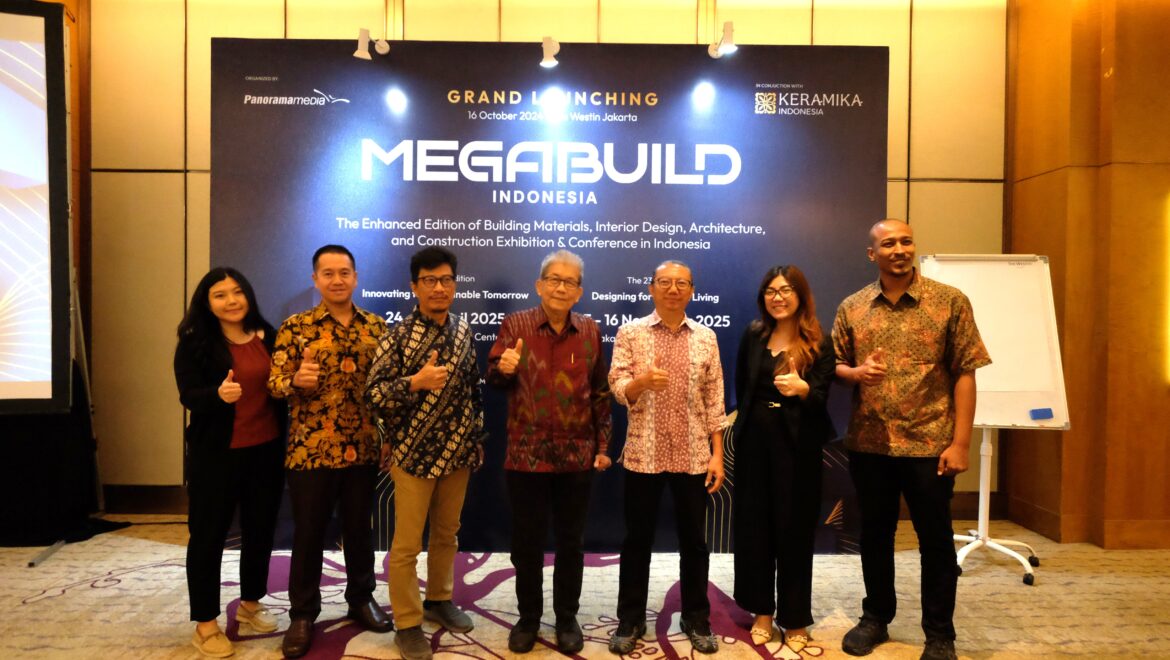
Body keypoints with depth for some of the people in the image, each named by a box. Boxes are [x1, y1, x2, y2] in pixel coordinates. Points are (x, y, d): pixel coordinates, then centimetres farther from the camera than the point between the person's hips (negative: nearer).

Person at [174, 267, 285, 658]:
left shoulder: (267, 336, 3)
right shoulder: (194, 342, -6)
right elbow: (188, 395, -14)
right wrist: (218, 394, -35)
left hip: (266, 449, 4)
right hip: (215, 453, -4)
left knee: (261, 528, 15)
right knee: (209, 534, 6)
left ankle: (250, 603, 35)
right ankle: (205, 623, 20)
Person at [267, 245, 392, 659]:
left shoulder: (376, 327, 4)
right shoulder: (295, 327, -3)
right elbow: (274, 383, -6)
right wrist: (296, 381, -28)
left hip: (363, 449, 2)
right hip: (310, 449, -2)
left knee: (359, 528, 15)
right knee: (308, 533, 9)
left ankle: (361, 599, 34)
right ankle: (303, 614, 25)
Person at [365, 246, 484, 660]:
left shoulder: (463, 331, 4)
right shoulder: (398, 337, -12)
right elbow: (373, 393, -14)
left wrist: (476, 436, 12)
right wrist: (416, 381, -29)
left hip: (457, 453, 5)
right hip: (414, 454, -5)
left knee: (447, 533, 18)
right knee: (407, 544, 5)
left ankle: (439, 601, 37)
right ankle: (407, 624, 19)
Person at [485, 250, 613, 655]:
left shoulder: (590, 331, 4)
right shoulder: (515, 324, -2)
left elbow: (601, 393, 8)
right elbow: (493, 380, 2)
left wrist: (603, 446, 5)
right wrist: (503, 369, -22)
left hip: (577, 455, 1)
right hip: (526, 453, -1)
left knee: (571, 541, 12)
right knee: (526, 541, 10)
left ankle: (567, 618, 30)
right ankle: (528, 618, 29)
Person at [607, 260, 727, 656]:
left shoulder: (706, 337, 5)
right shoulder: (630, 332, 0)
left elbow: (714, 400, 5)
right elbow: (617, 388, -7)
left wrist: (717, 454, 0)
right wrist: (642, 380, -28)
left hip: (694, 456, 2)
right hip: (643, 454, -1)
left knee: (693, 539, 11)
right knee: (637, 539, 9)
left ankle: (696, 619, 27)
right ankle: (630, 620, 23)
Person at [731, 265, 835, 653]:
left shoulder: (819, 343, -6)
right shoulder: (753, 335, 4)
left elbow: (821, 398, -15)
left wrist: (801, 388, -35)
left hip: (797, 444, -3)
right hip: (755, 440, 3)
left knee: (794, 529, 4)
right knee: (754, 524, 8)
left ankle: (795, 619, 18)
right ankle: (762, 611, 23)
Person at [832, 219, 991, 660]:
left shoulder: (950, 301, -4)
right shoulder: (851, 308, 3)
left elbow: (965, 373, -5)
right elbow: (835, 365, 11)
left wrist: (960, 443, -10)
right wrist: (856, 372, -13)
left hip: (929, 443, -2)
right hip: (868, 443, 3)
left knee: (935, 540, 9)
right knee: (875, 534, 15)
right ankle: (875, 617, 33)